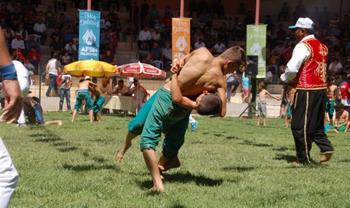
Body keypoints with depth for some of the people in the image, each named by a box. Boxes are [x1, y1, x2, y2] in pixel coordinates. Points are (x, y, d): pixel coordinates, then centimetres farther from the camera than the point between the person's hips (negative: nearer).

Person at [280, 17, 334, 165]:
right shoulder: (322, 46, 14)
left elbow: (292, 68, -21)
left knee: (300, 126, 1)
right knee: (316, 124, 20)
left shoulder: (303, 46, -12)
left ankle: (304, 159, 7)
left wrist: (286, 79, 0)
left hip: (306, 90, -8)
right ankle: (326, 147, 5)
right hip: (322, 88, 8)